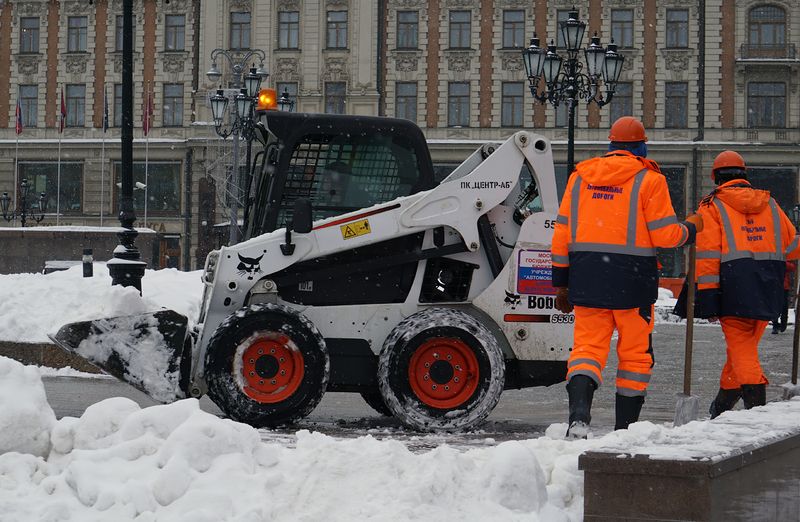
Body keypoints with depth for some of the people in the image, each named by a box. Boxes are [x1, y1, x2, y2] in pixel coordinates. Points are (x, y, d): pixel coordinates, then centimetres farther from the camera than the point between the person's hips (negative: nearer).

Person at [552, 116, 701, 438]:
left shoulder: (581, 176, 10)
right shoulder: (648, 179, -2)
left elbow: (562, 233, 10)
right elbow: (664, 235, -6)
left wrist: (561, 282, 16)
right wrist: (690, 229, 15)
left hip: (586, 276, 3)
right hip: (631, 277, -3)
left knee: (587, 347, 2)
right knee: (635, 353, 9)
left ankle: (579, 412, -22)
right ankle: (625, 427, 13)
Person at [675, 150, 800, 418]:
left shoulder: (712, 206, 2)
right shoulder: (769, 204, 17)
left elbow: (707, 254, -7)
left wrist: (707, 296, -8)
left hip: (735, 285, -5)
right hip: (768, 288, 5)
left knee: (741, 347, -3)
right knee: (746, 344, 16)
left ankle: (756, 403, -19)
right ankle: (723, 404, 27)